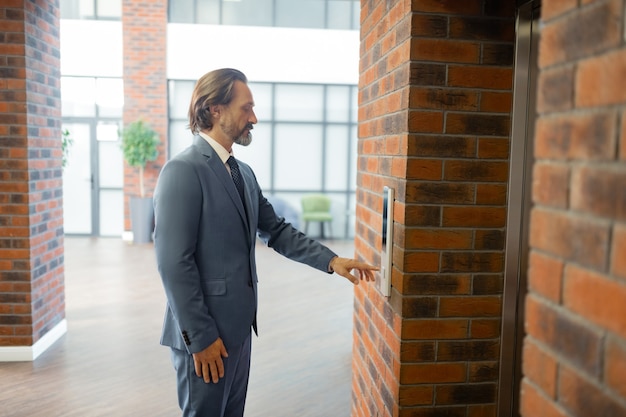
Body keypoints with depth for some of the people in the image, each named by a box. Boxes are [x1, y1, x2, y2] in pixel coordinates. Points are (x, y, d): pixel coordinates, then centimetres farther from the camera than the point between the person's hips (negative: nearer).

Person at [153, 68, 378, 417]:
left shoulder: (244, 172, 11)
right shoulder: (183, 171, -16)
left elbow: (276, 230, 12)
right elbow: (174, 263, -19)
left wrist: (331, 260, 2)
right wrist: (200, 337, -18)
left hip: (239, 326, 8)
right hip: (206, 334, -8)